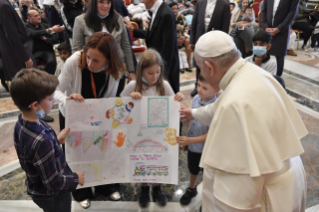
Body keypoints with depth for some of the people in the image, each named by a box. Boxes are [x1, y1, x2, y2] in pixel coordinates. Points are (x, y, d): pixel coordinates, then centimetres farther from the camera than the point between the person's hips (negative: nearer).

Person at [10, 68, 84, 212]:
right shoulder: (42, 140, -39)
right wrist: (76, 179, -14)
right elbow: (53, 182, -30)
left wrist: (57, 140, 5)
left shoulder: (21, 124, -12)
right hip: (52, 196, -7)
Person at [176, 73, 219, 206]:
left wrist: (189, 140, -32)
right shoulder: (196, 98, -11)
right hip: (193, 145, 6)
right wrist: (185, 140, 10)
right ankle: (191, 190, 57)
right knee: (193, 170, 29)